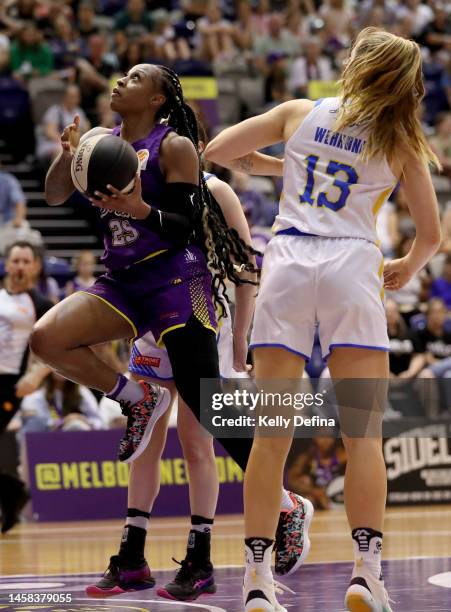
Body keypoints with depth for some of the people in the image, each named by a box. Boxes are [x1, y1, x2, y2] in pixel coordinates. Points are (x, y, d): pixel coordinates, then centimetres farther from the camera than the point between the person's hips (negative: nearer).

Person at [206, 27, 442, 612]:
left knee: (271, 436, 2)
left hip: (287, 262, 1)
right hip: (352, 265, -1)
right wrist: (407, 268, 35)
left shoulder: (300, 113, 11)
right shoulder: (402, 144, 10)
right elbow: (430, 236, 14)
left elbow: (218, 151, 14)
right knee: (364, 436, 1)